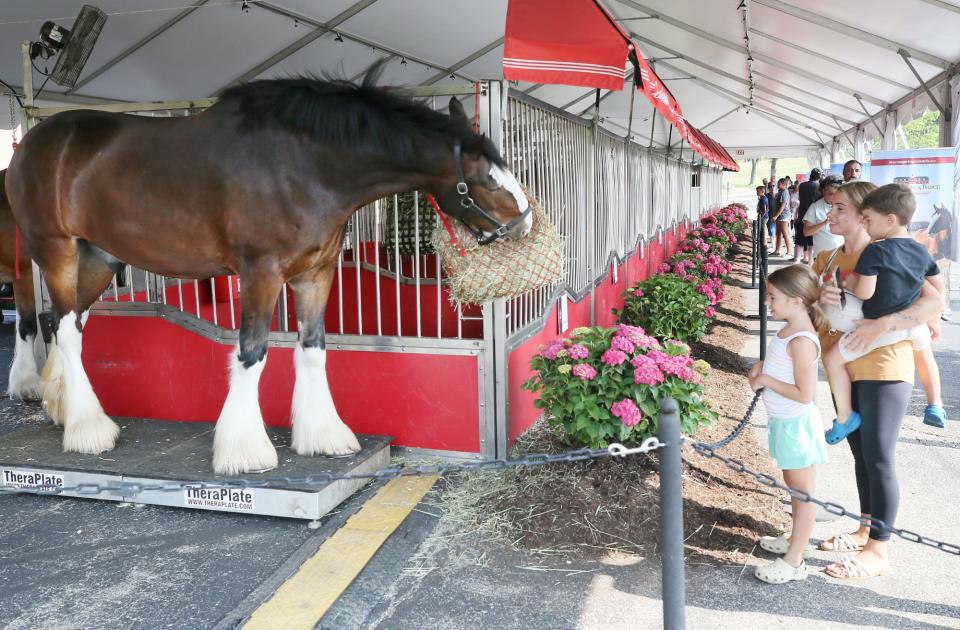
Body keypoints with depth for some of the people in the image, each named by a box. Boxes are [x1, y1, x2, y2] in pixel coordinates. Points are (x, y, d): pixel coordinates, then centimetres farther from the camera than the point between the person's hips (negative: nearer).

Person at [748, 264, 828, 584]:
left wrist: (766, 380, -20)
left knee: (802, 491, 2)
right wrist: (762, 365, 2)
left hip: (796, 424, -10)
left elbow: (804, 394, -27)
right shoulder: (789, 330, 4)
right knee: (793, 485, 23)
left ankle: (794, 561, 12)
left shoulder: (801, 341, -26)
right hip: (784, 422, 10)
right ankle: (796, 540, 39)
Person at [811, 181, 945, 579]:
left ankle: (879, 551, 6)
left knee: (878, 457, -3)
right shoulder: (828, 258, 8)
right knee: (860, 452, 16)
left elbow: (935, 302, -21)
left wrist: (881, 324, -32)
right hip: (844, 367, 7)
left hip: (882, 367, -7)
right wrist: (819, 297, -17)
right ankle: (866, 530, 31)